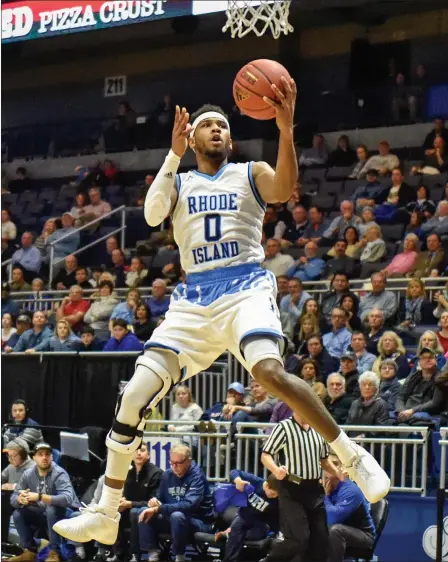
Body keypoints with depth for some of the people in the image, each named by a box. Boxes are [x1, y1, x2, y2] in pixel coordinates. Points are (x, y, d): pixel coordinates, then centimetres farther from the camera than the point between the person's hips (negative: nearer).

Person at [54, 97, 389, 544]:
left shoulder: (251, 173, 10)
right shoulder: (178, 182, 17)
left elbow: (284, 188, -14)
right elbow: (152, 215, -4)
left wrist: (285, 129, -28)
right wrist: (174, 154, -10)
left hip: (245, 287, -3)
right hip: (194, 298, 3)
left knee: (269, 372, -33)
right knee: (134, 396, -6)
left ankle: (353, 457, -19)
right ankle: (105, 516, 5)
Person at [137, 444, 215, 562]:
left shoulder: (197, 476, -17)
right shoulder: (168, 474, 4)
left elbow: (189, 505, -30)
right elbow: (160, 499, 13)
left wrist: (158, 509, -32)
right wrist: (154, 501, -13)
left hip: (199, 521, -7)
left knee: (177, 515, -38)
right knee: (144, 513, -10)